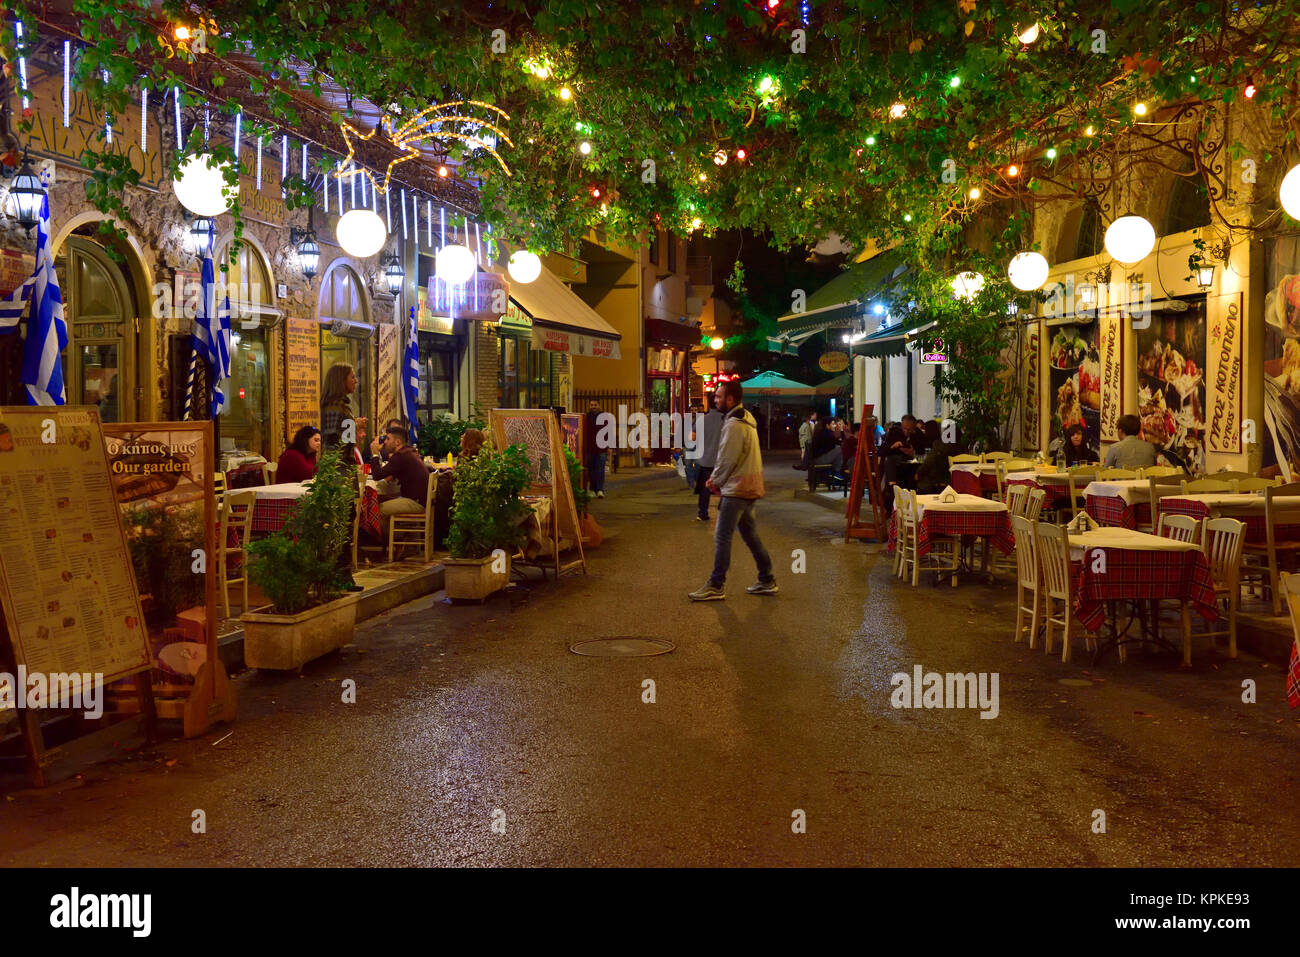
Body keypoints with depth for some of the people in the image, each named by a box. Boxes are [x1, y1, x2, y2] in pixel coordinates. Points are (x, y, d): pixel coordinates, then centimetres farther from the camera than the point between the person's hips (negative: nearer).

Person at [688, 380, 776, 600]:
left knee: (722, 537, -6)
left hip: (736, 490, -10)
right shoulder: (746, 419, 14)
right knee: (750, 534, 16)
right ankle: (767, 581, 21)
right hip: (750, 488, 10)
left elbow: (727, 459, -17)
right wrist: (717, 479, 10)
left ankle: (715, 586, -2)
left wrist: (716, 481, -1)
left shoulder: (734, 425, -18)